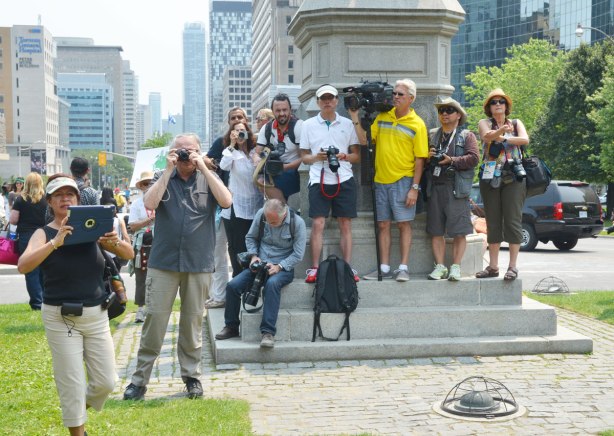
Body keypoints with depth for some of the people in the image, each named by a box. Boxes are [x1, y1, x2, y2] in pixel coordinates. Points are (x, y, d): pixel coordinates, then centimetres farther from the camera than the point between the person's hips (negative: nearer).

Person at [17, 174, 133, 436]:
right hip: (61, 318, -3)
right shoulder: (44, 234, -5)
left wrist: (115, 243, -21)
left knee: (106, 382, 7)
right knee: (71, 384, 0)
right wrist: (56, 242, -33)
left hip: (96, 315, 3)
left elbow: (129, 254, 1)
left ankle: (79, 410, 37)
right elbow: (23, 266, -22)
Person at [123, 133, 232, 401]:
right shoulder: (163, 177, 6)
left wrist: (203, 168, -12)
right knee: (155, 319, -2)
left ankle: (192, 376, 21)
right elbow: (149, 204, -12)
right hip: (163, 261, 0)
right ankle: (140, 379, 6)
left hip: (199, 264, 0)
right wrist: (168, 170, -12)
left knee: (193, 321, 9)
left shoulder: (208, 178, 6)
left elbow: (226, 201, -12)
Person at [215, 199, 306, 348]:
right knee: (233, 285, -17)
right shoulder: (261, 214, -3)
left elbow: (298, 254, -9)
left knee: (272, 284, -38)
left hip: (283, 267, -4)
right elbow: (250, 238, 13)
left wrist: (279, 267, -19)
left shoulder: (297, 222, -12)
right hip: (260, 264, 4)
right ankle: (231, 327, 2)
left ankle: (268, 333, -37)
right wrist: (254, 256, -4)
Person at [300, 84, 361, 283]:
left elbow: (357, 155, 11)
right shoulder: (308, 125, 10)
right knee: (317, 224, -5)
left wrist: (345, 156, -10)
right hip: (319, 180, -1)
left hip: (344, 180, 1)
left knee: (345, 224, 2)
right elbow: (304, 157, 11)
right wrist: (316, 157, -9)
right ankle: (314, 269, -1)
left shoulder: (347, 124, 10)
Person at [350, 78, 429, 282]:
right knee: (383, 224, 7)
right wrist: (355, 118, -3)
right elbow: (365, 140, 6)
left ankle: (403, 267, 5)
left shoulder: (417, 124, -4)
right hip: (381, 179, 4)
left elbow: (419, 159, -6)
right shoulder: (382, 117, 8)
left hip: (403, 180, -4)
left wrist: (415, 188, -11)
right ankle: (384, 268, 13)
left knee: (404, 223, 0)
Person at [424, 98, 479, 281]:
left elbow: (473, 158, -6)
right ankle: (440, 266, 9)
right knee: (436, 231, 3)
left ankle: (455, 267, 0)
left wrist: (451, 160, -14)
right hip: (434, 187, 4)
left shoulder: (467, 136, 7)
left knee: (459, 231, -5)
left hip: (456, 188, -4)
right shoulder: (432, 135, 19)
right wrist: (427, 157, 1)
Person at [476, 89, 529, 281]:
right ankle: (493, 266, 9)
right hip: (490, 177, 1)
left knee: (513, 221, -6)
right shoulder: (484, 123, 10)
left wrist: (502, 138, -11)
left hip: (513, 178, -1)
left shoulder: (516, 123, 13)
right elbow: (487, 135, -15)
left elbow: (525, 139, -8)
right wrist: (501, 130, -34)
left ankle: (513, 266, -5)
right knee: (493, 222, 4)